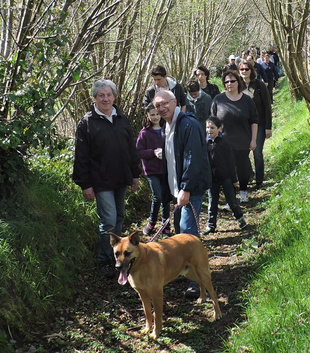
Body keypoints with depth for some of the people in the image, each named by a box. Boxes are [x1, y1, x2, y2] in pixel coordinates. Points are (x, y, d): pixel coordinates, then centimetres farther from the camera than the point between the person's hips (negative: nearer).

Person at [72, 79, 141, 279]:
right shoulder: (87, 122, -7)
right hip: (101, 181, -6)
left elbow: (132, 149, 14)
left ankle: (116, 254, 32)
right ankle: (104, 261, 7)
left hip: (121, 180, 6)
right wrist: (85, 184, -11)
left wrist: (135, 174, 12)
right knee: (109, 221, -8)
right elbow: (81, 157, -8)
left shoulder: (122, 119, 8)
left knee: (119, 217, 16)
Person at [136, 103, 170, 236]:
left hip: (166, 169, 2)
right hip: (152, 170, -2)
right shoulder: (144, 133, -2)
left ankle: (166, 225, 21)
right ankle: (151, 222, 14)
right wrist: (154, 152, -17)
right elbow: (139, 152, -3)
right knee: (158, 197, -10)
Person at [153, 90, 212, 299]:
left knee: (188, 229, -15)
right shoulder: (167, 128, 14)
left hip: (192, 188, -10)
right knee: (179, 228, 16)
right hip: (177, 188, 10)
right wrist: (170, 191, 18)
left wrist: (186, 189, -25)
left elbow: (192, 159, -22)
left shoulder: (189, 125, -16)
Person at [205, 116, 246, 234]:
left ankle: (240, 218, 28)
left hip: (225, 177, -3)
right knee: (212, 203, 9)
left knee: (232, 200, 4)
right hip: (211, 178, 3)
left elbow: (230, 162, -4)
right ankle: (211, 225, 18)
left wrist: (234, 179, -2)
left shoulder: (224, 143, -8)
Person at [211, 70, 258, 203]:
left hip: (243, 142, 1)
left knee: (243, 167, 12)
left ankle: (243, 191, 35)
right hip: (224, 142, -1)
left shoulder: (246, 100, 1)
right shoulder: (218, 100, -1)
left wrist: (253, 140, 0)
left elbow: (254, 121, 5)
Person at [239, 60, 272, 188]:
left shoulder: (260, 85, -6)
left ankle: (259, 181, 11)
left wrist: (268, 127, -7)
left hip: (259, 125, -3)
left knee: (257, 153, -3)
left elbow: (267, 106, -4)